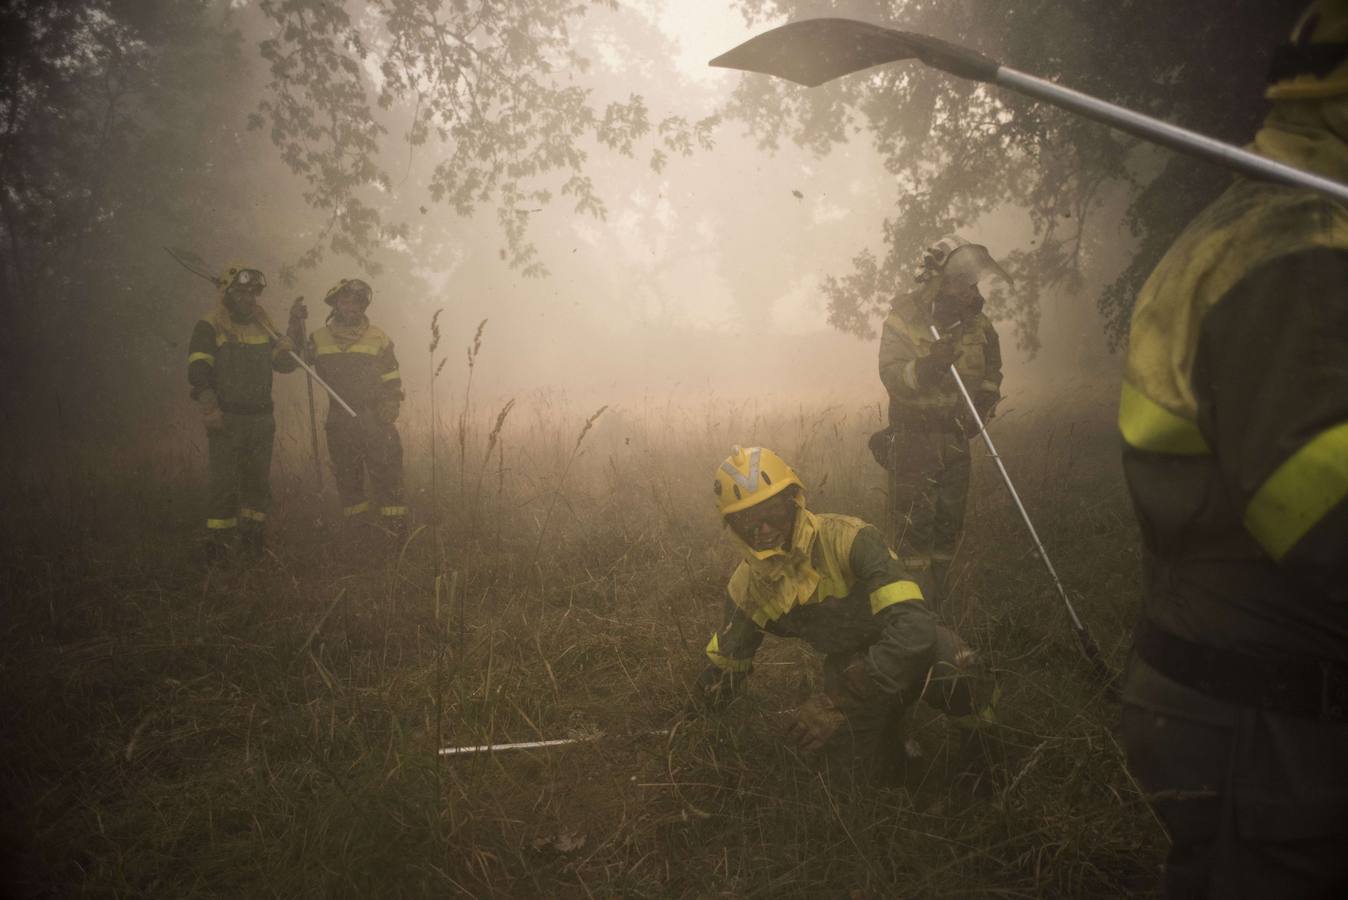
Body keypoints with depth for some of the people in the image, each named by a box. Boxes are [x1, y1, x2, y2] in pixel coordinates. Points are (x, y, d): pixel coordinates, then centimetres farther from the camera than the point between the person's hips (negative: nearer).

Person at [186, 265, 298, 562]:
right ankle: (218, 545, -2)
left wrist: (283, 351, -8)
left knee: (258, 481, 10)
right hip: (225, 420, -5)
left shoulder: (264, 327, 13)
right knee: (224, 484, -8)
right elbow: (198, 372, -12)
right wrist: (210, 409, -24)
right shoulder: (209, 328, -3)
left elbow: (286, 365, 15)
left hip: (260, 420, 5)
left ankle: (253, 537, 23)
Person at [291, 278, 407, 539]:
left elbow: (393, 380, 6)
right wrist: (296, 326, -9)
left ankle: (397, 535, -4)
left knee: (387, 477, -6)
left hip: (375, 422, -2)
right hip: (340, 425, 2)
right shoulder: (320, 338, 8)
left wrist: (389, 410, -6)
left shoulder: (377, 337, 5)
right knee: (347, 478, 9)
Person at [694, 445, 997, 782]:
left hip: (907, 645, -5)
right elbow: (725, 662, 8)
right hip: (851, 665, 5)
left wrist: (839, 702, -44)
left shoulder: (847, 538, -30)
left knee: (947, 664, -39)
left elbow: (913, 624, -41)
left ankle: (981, 731, -4)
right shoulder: (746, 588, -11)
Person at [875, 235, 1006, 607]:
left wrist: (981, 408, -5)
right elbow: (892, 376, -22)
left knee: (949, 521, 11)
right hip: (913, 440, -5)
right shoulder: (904, 319, -10)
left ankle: (938, 596, 25)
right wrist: (926, 367, -41)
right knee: (913, 524, -7)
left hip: (955, 440, 5)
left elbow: (992, 376, 13)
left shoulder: (977, 324, 3)